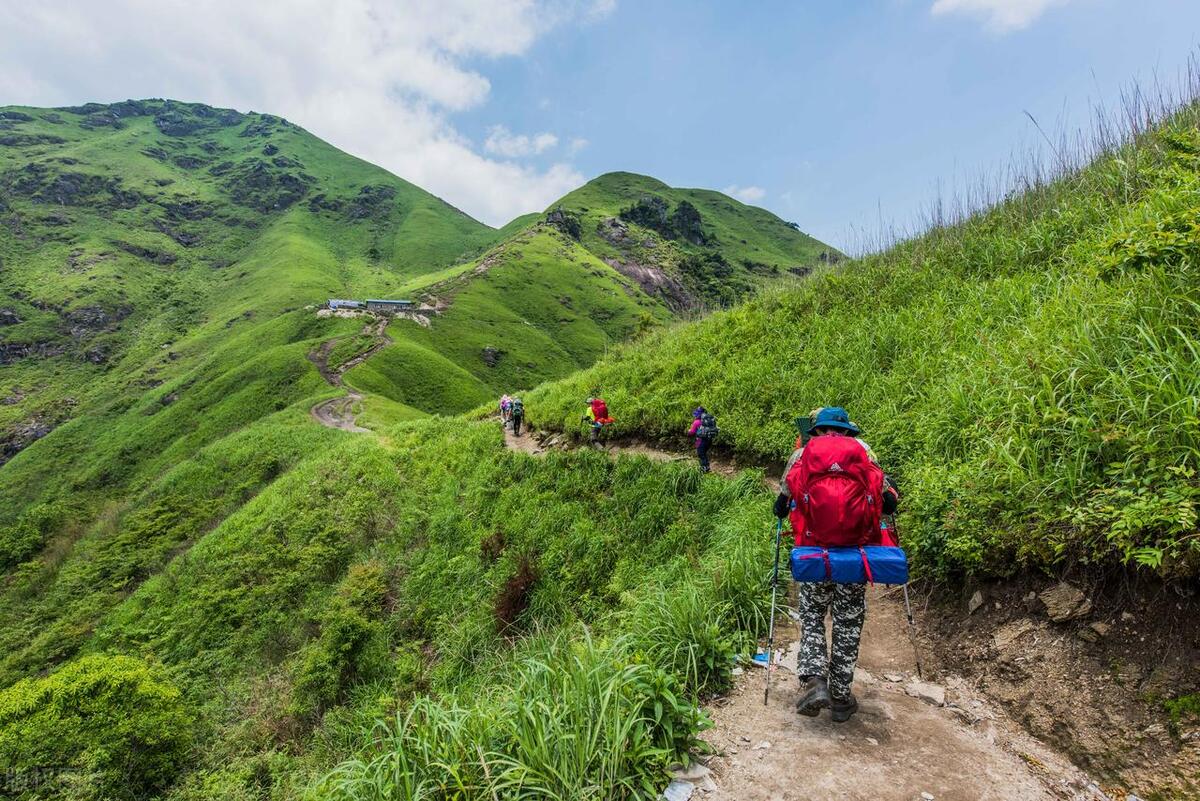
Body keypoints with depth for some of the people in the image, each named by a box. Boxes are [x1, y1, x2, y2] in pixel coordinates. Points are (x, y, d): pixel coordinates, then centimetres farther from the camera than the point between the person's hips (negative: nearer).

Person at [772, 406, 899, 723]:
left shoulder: (802, 453, 7)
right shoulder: (863, 452, 8)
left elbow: (780, 508, 6)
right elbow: (890, 503, 7)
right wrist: (890, 488, 28)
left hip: (815, 552, 0)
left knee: (812, 617, 15)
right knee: (848, 624, 13)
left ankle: (813, 682, -2)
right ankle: (841, 698, 19)